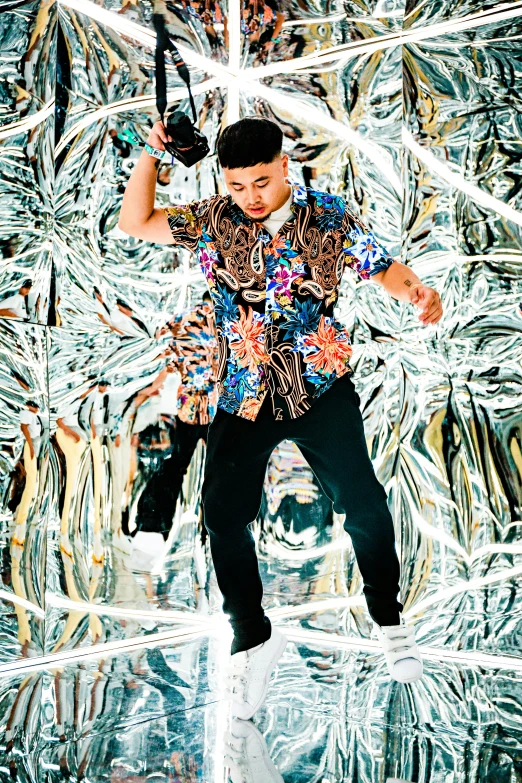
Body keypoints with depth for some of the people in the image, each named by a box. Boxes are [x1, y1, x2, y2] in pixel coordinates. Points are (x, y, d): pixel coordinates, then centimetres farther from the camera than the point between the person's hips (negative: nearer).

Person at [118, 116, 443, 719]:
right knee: (224, 512, -1)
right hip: (243, 397, 2)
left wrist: (416, 291, -23)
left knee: (362, 502, -3)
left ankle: (388, 617, 22)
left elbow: (382, 268, -1)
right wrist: (150, 154, -4)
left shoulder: (328, 215, -1)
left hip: (322, 387, -1)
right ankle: (251, 637, 18)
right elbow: (134, 223, 8)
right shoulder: (211, 220, 3)